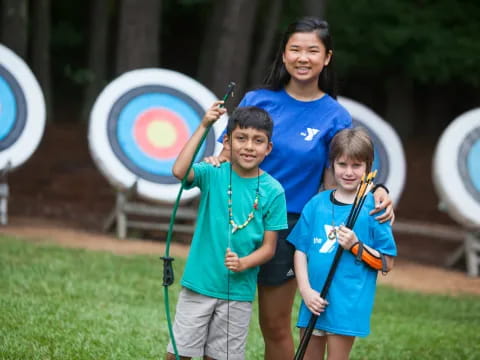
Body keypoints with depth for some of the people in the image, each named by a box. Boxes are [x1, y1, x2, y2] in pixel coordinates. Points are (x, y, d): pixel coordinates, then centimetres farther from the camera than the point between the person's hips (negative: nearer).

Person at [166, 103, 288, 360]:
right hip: (199, 283, 0)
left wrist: (244, 263, -22)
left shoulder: (272, 191, -5)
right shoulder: (213, 174, -6)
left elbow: (269, 247, -3)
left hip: (238, 291, 1)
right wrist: (203, 127, -27)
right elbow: (179, 171, -28)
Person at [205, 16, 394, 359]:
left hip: (286, 228, -1)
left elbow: (334, 184, -1)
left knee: (275, 327, 8)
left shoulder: (336, 117, -3)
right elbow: (230, 153, 7)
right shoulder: (258, 99, 0)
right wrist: (217, 162, -16)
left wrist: (376, 192, -18)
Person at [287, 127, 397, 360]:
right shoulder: (317, 204, 6)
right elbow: (300, 250, 7)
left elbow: (387, 264, -2)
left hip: (348, 303, -4)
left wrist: (355, 246, -15)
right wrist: (306, 290, -5)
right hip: (314, 300, 4)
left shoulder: (374, 208, -3)